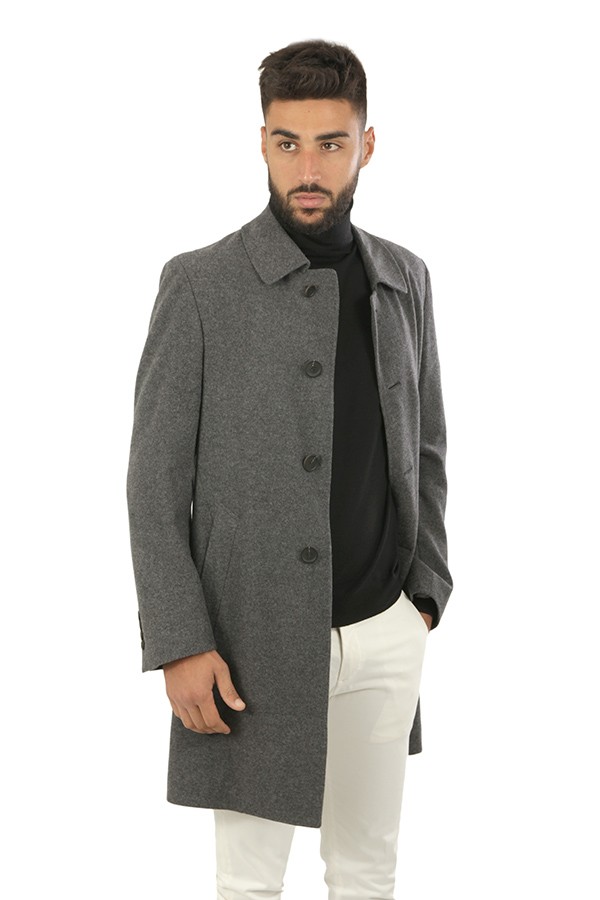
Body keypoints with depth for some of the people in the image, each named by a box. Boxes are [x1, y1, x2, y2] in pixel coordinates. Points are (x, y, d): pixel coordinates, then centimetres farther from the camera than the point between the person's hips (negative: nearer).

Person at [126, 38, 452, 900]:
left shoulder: (404, 279, 4)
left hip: (385, 635, 4)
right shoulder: (200, 285, -11)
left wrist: (427, 593, 9)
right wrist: (181, 645, -15)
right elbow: (155, 480, -10)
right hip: (255, 636, -4)